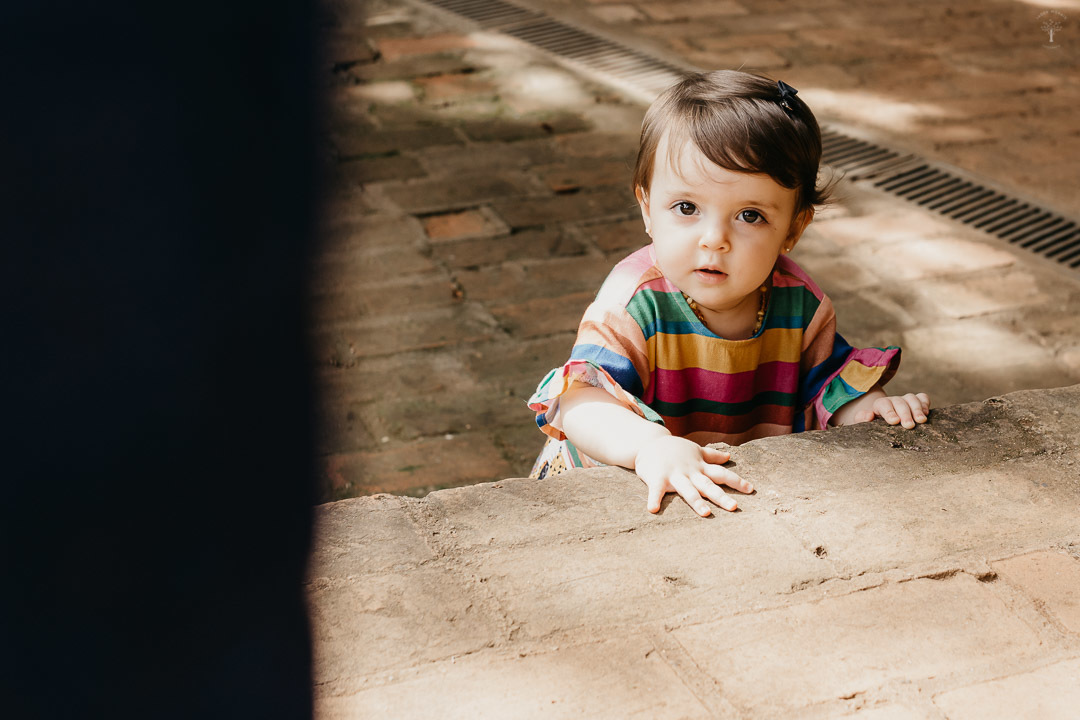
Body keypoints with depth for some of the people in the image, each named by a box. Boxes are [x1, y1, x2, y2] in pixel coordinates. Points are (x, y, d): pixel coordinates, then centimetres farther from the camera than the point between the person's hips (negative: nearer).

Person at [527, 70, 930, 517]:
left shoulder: (799, 303, -6)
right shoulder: (637, 302, -21)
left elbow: (823, 386, 9)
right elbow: (580, 401, -34)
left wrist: (864, 405, -14)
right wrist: (650, 445, -52)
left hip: (751, 493, 4)